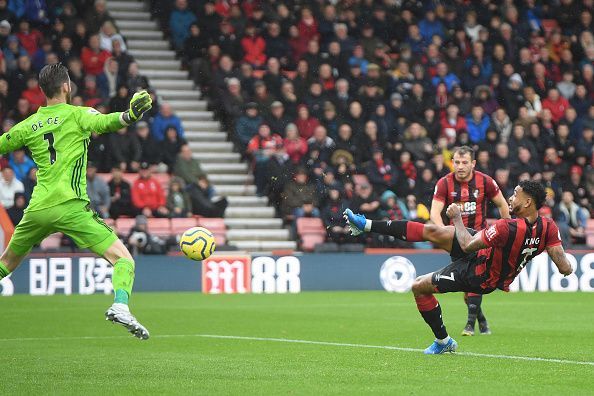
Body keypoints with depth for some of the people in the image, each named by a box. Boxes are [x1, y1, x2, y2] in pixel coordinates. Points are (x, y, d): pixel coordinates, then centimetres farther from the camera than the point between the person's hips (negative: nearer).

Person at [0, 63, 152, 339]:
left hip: (37, 209, 5)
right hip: (70, 206, -5)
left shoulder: (28, 126, 13)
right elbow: (106, 122, -20)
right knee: (122, 259, -8)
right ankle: (120, 306, -33)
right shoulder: (77, 115, 1)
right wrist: (130, 115, -36)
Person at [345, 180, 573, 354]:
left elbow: (467, 245, -24)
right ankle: (367, 225, 10)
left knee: (419, 287, 5)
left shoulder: (508, 228, -38)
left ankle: (443, 341, 24)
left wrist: (457, 217, -11)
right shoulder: (548, 227, -20)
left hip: (479, 277, -8)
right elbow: (565, 268, -21)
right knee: (432, 231, 2)